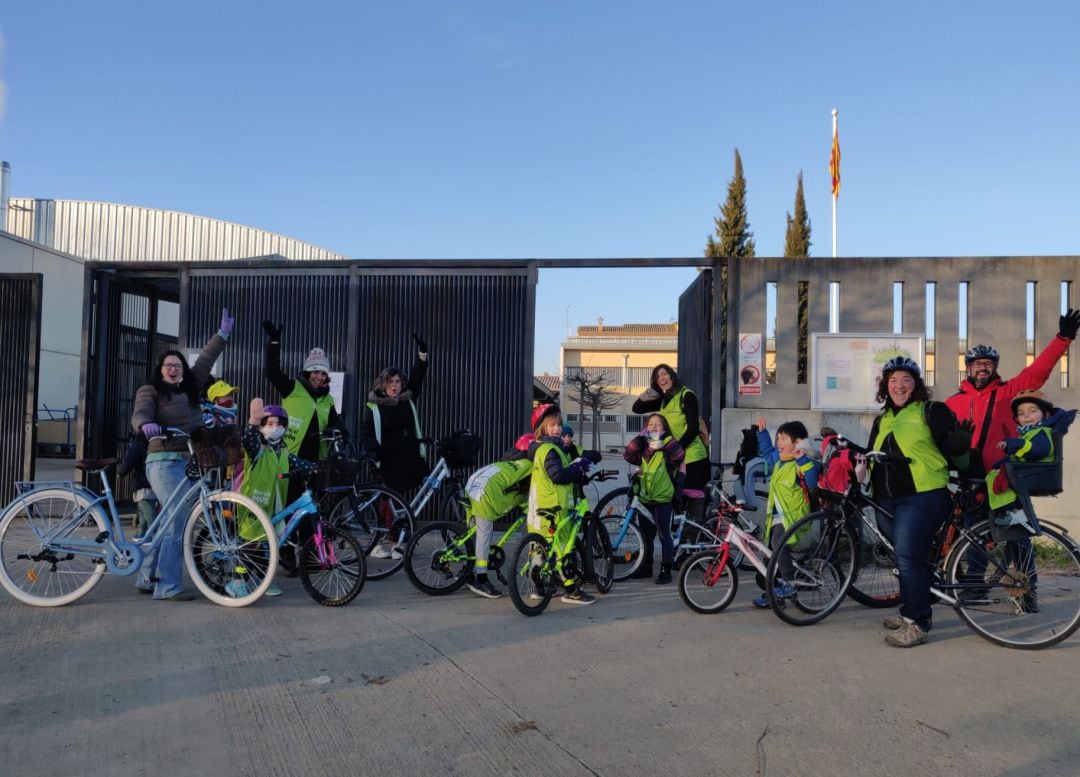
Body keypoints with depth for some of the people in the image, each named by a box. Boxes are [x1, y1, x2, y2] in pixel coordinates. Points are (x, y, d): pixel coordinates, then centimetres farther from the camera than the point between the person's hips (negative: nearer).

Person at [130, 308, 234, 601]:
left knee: (170, 521, 11)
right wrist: (146, 425, -37)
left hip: (189, 463, 7)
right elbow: (139, 414, -14)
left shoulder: (189, 388, 18)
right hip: (164, 462, -7)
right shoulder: (149, 391, 2)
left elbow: (205, 361, 21)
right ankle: (168, 586, -11)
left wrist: (223, 334, 22)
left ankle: (147, 578, 23)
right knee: (178, 519, -15)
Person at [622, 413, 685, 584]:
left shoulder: (668, 444, -4)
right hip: (645, 499, 6)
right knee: (646, 535, 15)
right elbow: (628, 455, -5)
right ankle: (646, 567, 27)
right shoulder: (643, 448, 11)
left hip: (663, 498, -6)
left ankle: (666, 570, 6)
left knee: (664, 535, -1)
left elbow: (680, 455, -16)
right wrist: (640, 437, -11)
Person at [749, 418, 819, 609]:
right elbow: (767, 451, 34)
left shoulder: (801, 463, -14)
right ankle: (772, 596, 24)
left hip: (792, 516, -9)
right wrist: (762, 431, 31)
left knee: (778, 543, -33)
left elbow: (812, 481, -31)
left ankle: (790, 583, -21)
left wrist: (803, 459, -38)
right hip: (776, 516, 9)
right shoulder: (778, 459, 12)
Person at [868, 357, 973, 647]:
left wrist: (961, 437, -29)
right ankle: (910, 612, 28)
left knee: (908, 556, -14)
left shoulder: (932, 411, -1)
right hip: (888, 500, 7)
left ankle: (916, 623, -6)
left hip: (922, 496, -7)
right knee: (905, 558, 16)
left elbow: (949, 446, -9)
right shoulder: (882, 420, 19)